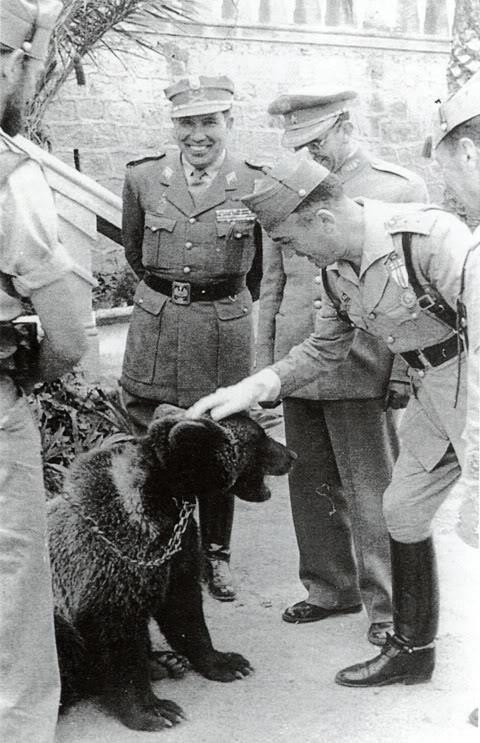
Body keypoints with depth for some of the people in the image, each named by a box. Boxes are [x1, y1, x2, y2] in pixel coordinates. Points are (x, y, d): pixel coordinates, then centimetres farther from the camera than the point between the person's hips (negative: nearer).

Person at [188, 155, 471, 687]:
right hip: (432, 397, 8)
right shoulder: (336, 270, 1)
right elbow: (323, 349, 11)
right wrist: (251, 389, 1)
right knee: (403, 510, 12)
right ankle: (411, 649, 29)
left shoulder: (428, 235, -25)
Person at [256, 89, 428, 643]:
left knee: (371, 494, 2)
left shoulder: (401, 188, -2)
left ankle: (388, 606, 17)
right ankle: (329, 590, 30)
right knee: (311, 488, 14)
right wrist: (264, 364, 12)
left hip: (360, 373, -5)